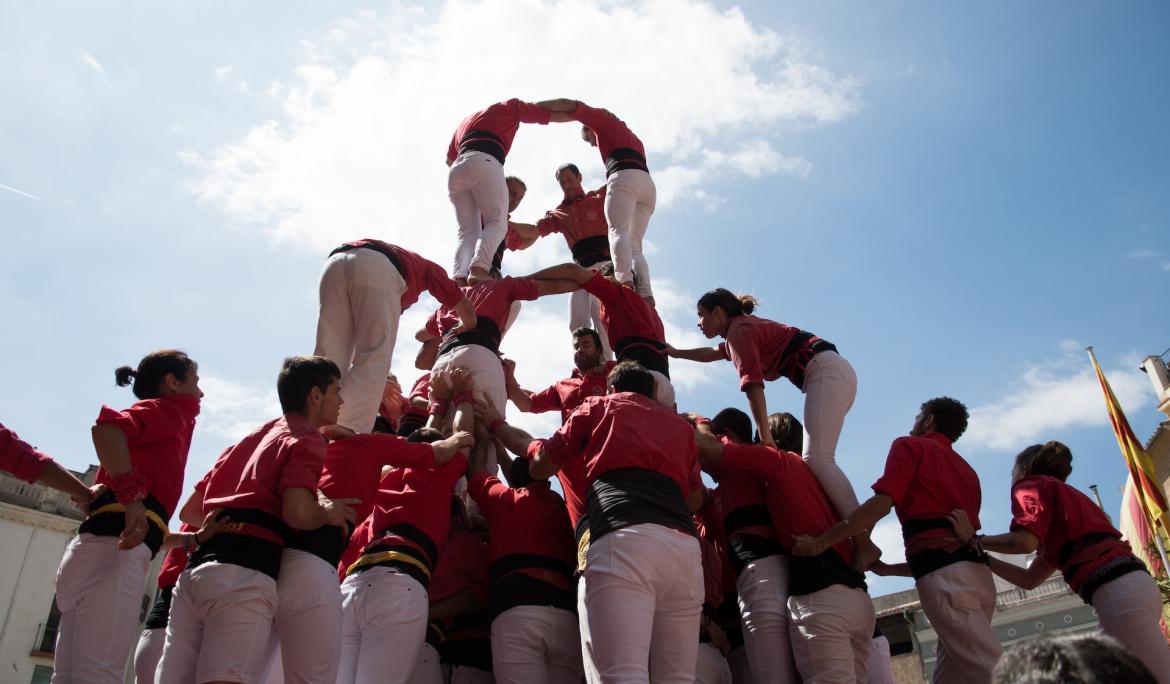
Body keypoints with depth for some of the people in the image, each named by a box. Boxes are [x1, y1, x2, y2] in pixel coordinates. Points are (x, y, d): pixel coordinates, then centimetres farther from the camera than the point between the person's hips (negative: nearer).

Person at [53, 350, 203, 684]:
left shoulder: (154, 415, 29)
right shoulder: (170, 409, 3)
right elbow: (106, 426, -17)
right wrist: (132, 499, -23)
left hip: (92, 547, 9)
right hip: (116, 550, -9)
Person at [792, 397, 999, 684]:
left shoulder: (911, 446, 7)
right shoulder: (966, 469, 30)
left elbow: (881, 504, -9)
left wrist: (820, 542, -10)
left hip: (945, 575, -8)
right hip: (978, 572, 8)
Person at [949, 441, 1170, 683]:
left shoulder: (1032, 484, 5)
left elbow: (1024, 542, -17)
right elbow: (1030, 579, 27)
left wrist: (975, 540, -2)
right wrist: (980, 556, 27)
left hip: (1118, 591, -9)